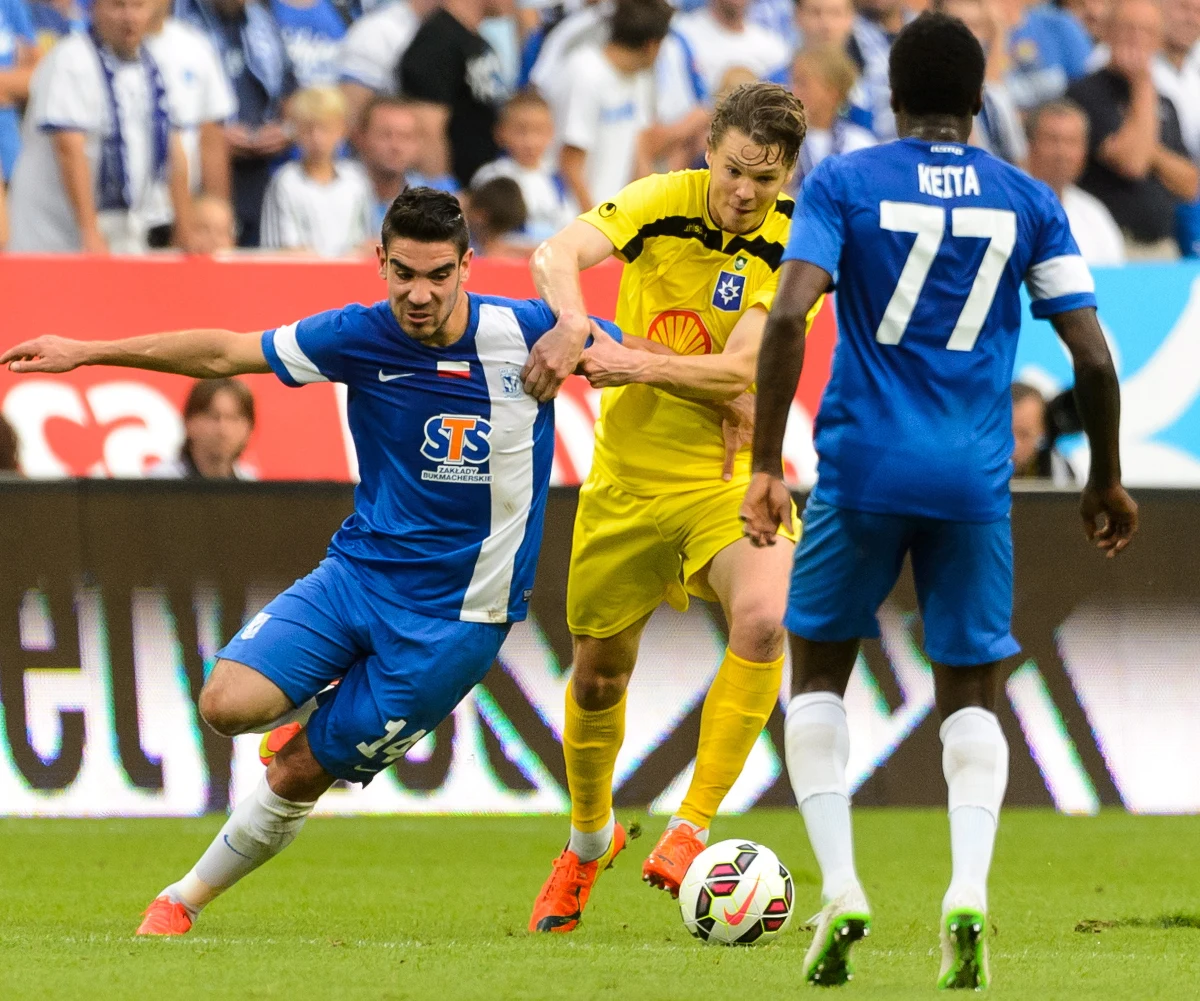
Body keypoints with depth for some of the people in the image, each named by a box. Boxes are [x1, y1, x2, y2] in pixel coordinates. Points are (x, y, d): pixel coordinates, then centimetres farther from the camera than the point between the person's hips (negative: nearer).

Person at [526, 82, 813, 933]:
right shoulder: (664, 202, -10)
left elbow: (742, 372, -20)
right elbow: (559, 255, -25)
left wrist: (637, 366, -33)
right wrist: (574, 328, -45)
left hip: (731, 473, -1)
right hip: (628, 473, 2)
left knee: (764, 614, -30)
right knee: (599, 673, 11)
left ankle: (692, 829, -20)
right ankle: (589, 839, 41)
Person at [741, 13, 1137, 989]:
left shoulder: (843, 184, 0)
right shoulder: (1028, 202, 6)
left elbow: (789, 317, -13)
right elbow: (1092, 356, 3)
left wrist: (765, 463, -10)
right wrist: (1105, 481, 16)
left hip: (863, 470, -1)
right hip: (975, 485, 1)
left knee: (819, 671, 17)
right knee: (971, 692, 12)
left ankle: (840, 888, 0)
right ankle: (969, 891, -12)